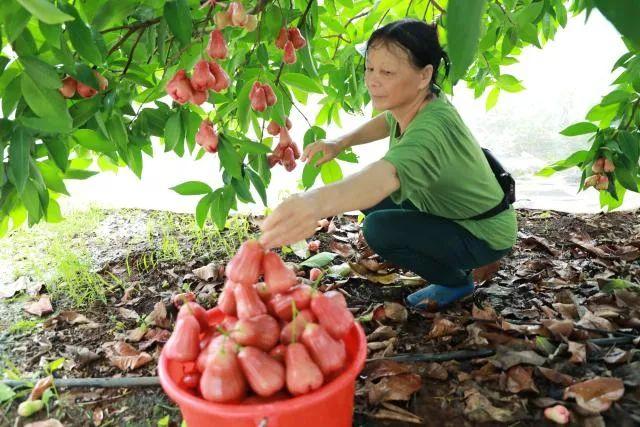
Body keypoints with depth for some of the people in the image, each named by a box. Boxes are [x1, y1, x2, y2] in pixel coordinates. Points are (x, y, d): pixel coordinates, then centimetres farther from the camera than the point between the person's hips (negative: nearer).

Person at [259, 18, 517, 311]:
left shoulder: (431, 131, -37)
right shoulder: (415, 102, -11)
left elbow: (385, 176, -58)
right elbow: (388, 121, 12)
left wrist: (317, 202, -78)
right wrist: (340, 143, -6)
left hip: (484, 236, -8)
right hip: (447, 209, 9)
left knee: (380, 229, -27)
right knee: (367, 198, 5)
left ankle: (456, 280, 0)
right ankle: (450, 260, 16)